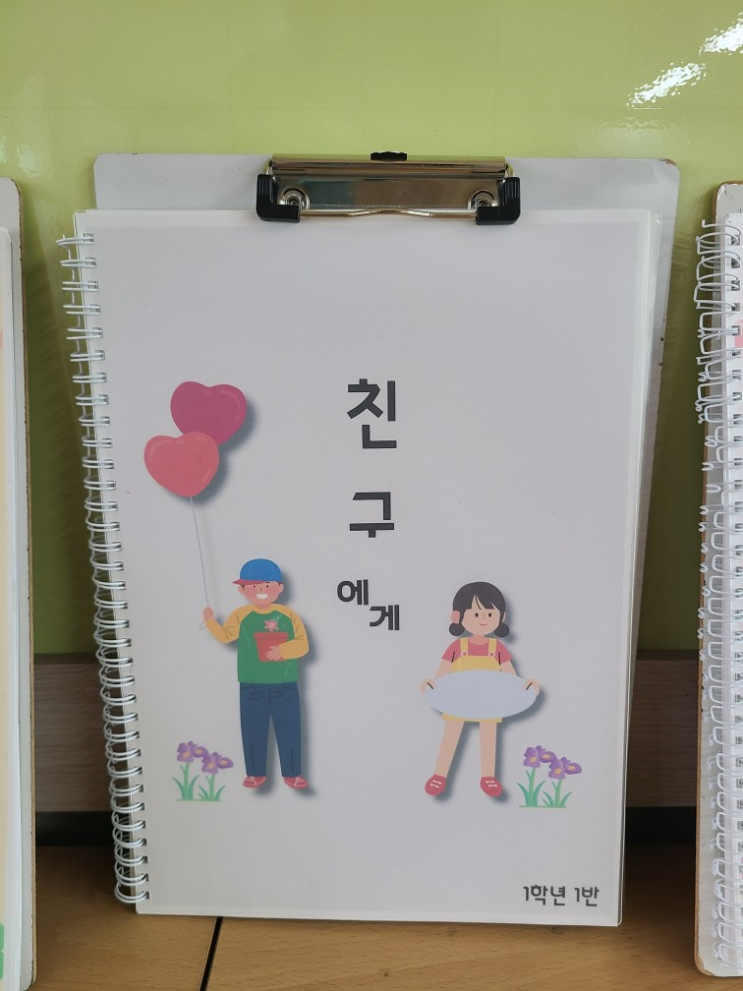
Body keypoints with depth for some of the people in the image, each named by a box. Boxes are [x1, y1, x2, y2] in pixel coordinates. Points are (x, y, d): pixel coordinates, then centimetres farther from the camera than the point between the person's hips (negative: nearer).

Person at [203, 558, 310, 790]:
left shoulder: (288, 615, -4)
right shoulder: (241, 615, -3)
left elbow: (302, 645, -7)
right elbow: (225, 636, -11)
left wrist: (282, 650, -23)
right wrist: (210, 621, -26)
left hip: (285, 685, 0)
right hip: (252, 686, 0)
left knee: (290, 730, 6)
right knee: (253, 731, 8)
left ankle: (292, 774, 19)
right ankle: (256, 773, 23)